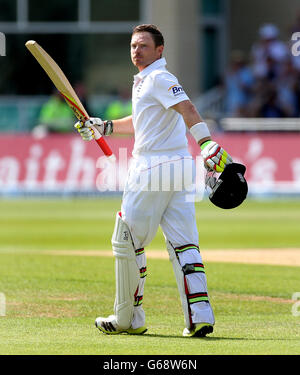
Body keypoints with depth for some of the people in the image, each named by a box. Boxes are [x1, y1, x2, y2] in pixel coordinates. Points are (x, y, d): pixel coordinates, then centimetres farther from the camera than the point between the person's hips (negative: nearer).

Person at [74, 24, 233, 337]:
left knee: (127, 241, 2)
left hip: (153, 170, -9)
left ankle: (128, 319, 11)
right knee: (183, 244, 1)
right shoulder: (144, 80, 20)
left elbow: (187, 109, -25)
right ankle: (199, 316, -9)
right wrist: (105, 127, 33)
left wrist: (206, 143, -40)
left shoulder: (159, 78, -10)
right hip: (179, 168, 9)